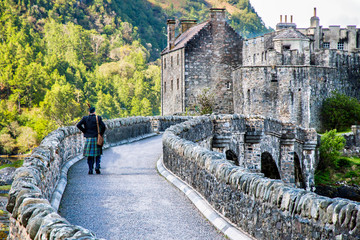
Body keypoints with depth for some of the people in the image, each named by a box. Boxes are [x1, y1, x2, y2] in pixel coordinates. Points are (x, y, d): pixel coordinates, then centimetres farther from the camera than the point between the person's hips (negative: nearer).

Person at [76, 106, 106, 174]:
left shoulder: (85, 118, 1)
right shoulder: (98, 118, -4)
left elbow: (78, 125, -7)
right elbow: (103, 126, -13)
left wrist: (84, 131, 2)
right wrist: (101, 134, 0)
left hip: (88, 139, 1)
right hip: (96, 138, -1)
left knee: (89, 154, 7)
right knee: (98, 154, 11)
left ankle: (90, 169, 3)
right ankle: (97, 167, -3)